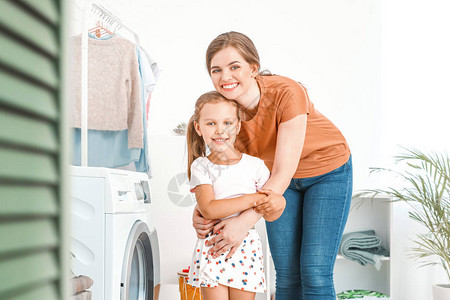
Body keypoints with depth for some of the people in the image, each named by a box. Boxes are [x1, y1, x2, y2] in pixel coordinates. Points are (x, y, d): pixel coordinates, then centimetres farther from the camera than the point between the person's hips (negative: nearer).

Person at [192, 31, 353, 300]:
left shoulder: (287, 92, -34)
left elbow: (283, 174, -35)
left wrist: (246, 220, -44)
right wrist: (200, 212, -28)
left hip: (328, 170, -4)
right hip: (278, 178, 4)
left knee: (315, 274, -11)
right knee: (286, 275, 1)